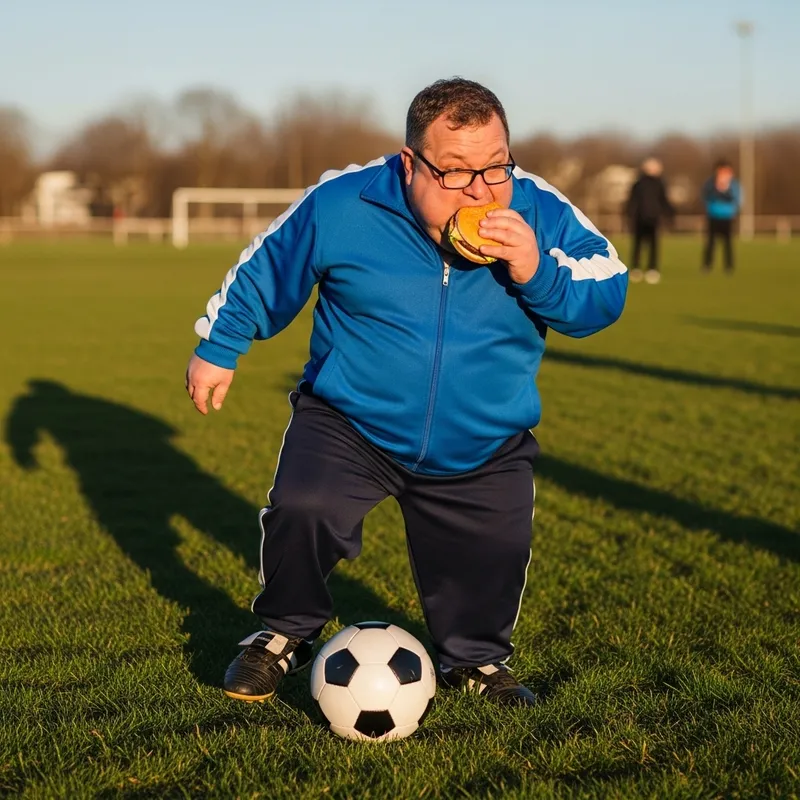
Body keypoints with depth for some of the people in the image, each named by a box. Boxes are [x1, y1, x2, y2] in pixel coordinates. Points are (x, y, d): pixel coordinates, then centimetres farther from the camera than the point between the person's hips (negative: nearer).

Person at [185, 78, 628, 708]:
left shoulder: (542, 213, -12)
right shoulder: (340, 205, -14)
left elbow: (607, 295, -14)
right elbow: (265, 270, 1)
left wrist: (536, 274, -32)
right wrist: (217, 346, 8)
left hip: (485, 454, 2)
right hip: (347, 426, -2)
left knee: (493, 561, 2)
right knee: (302, 509, -22)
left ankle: (475, 658, 35)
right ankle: (287, 634, 7)